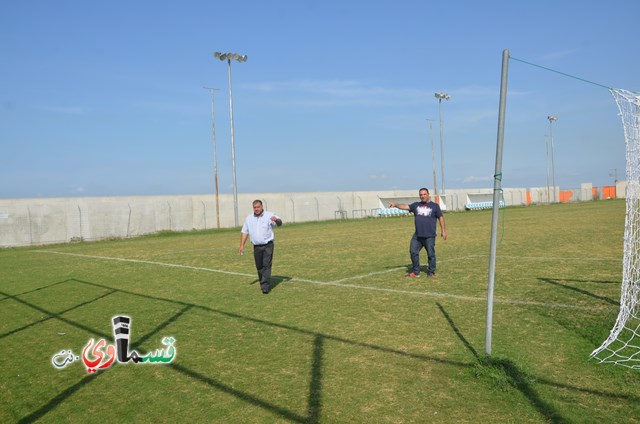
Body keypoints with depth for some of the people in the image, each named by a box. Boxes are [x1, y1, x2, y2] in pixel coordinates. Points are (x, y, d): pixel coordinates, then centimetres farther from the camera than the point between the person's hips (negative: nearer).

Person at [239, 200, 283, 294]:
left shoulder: (269, 215, -5)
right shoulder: (249, 218, 8)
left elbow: (279, 223, -18)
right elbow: (244, 232, 12)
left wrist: (276, 220, -43)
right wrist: (242, 245, 6)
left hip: (268, 245, -4)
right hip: (256, 246, 4)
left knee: (266, 265, -10)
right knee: (259, 267, 11)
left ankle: (265, 287, -10)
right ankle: (262, 282, 30)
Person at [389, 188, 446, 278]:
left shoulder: (434, 206, 5)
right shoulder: (416, 205, 13)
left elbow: (441, 217, 7)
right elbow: (405, 207, 3)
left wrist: (443, 230, 2)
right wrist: (395, 205, -13)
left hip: (429, 236, -4)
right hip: (417, 235, 4)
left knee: (431, 254, 0)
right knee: (413, 252, 3)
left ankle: (431, 272, 14)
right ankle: (415, 271, 15)